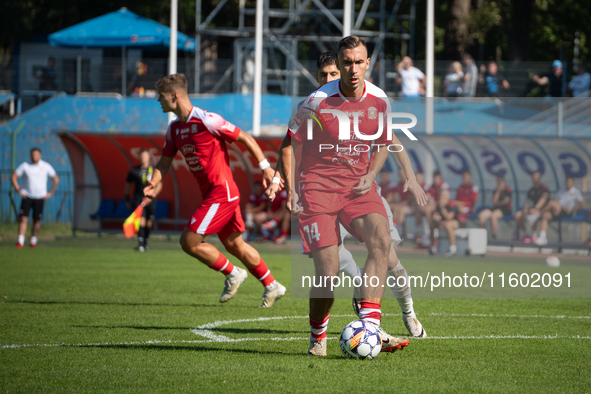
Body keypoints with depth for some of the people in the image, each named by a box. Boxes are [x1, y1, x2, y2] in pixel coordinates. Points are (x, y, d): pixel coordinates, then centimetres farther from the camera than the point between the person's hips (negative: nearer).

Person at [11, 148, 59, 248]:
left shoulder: (46, 167, 2)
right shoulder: (25, 166, 0)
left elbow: (56, 180, 11)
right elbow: (13, 177, 6)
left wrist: (50, 193, 4)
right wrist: (18, 190, -3)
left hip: (40, 198, 1)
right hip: (27, 197, -1)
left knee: (37, 220, 1)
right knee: (23, 218, -12)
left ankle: (33, 241, 15)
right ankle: (20, 241, -15)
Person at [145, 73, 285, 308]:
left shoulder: (205, 121, -16)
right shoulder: (174, 128, 9)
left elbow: (245, 138, -11)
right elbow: (165, 161, 15)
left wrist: (265, 167, -12)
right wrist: (154, 183, -5)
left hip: (221, 193, -9)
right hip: (210, 193, 9)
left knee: (189, 241, -12)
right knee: (234, 245, 16)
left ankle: (232, 274, 5)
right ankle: (271, 286, 27)